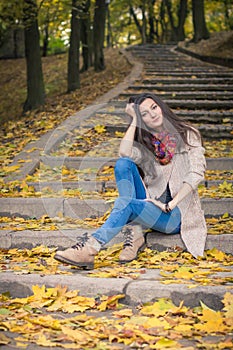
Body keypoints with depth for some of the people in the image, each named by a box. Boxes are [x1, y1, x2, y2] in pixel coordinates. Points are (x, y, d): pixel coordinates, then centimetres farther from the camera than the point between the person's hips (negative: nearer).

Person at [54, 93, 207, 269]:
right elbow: (124, 153, -11)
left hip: (177, 214, -4)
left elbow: (196, 172, -7)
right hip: (150, 204, 4)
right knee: (123, 163, -19)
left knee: (126, 203, -32)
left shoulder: (188, 134, 4)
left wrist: (170, 205, -17)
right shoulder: (144, 144, 13)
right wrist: (134, 120, -4)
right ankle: (134, 235, -29)